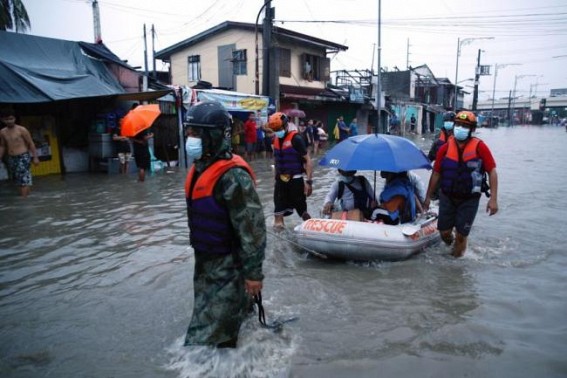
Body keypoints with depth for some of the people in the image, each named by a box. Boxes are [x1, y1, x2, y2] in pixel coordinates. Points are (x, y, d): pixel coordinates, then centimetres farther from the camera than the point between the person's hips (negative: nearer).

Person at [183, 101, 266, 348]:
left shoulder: (232, 175, -25)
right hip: (205, 261, 9)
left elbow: (252, 226, -24)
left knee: (205, 339, -2)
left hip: (228, 265, -9)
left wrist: (253, 272, -21)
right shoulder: (200, 168, 5)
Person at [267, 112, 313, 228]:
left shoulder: (296, 139, -13)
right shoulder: (276, 139, 7)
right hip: (280, 181, 6)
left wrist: (309, 181, -19)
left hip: (295, 180, -5)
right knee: (278, 210, 5)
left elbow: (307, 160, -14)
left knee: (301, 209, 7)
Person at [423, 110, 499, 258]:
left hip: (469, 200, -2)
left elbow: (492, 172, -8)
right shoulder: (445, 148, -1)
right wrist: (428, 197, 9)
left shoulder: (480, 147, -9)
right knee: (444, 231, 10)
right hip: (447, 197, 3)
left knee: (461, 234, 3)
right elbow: (436, 173, 6)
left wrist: (493, 199, -14)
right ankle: (450, 245, 43)